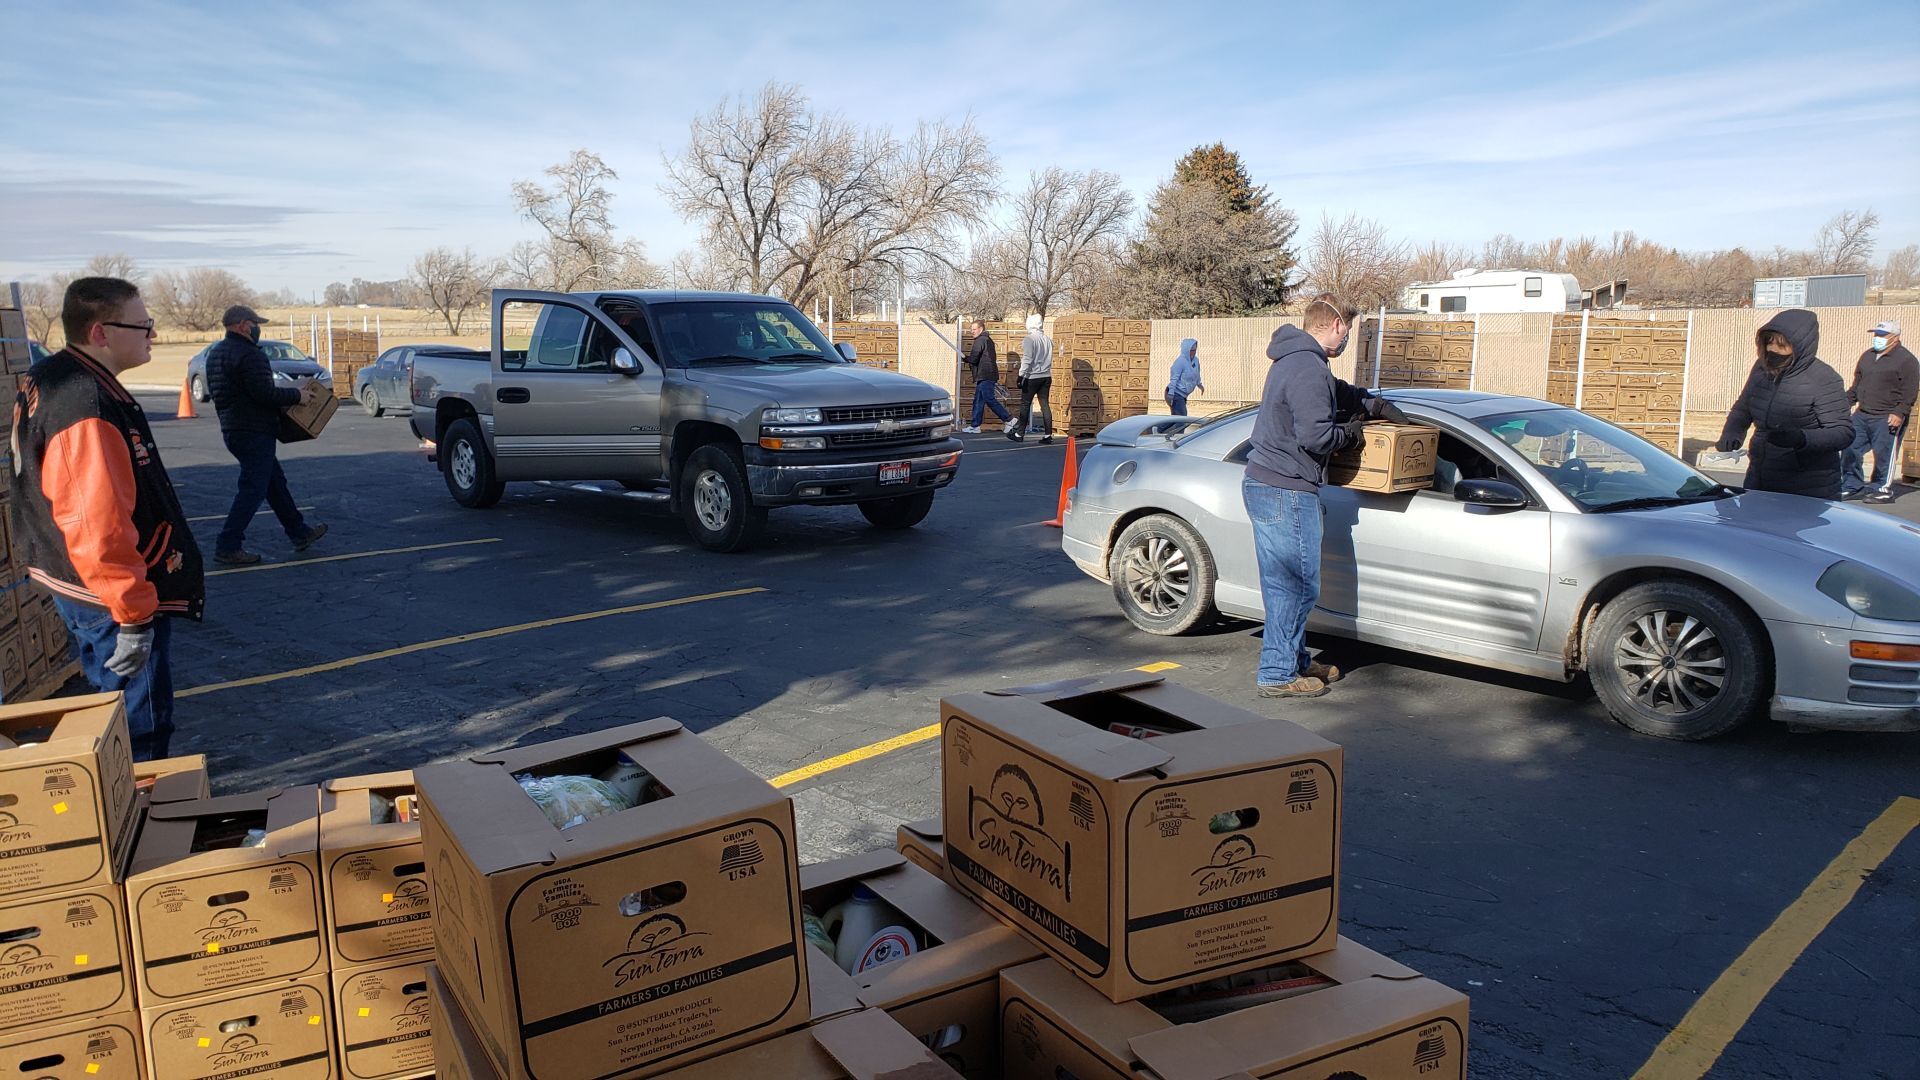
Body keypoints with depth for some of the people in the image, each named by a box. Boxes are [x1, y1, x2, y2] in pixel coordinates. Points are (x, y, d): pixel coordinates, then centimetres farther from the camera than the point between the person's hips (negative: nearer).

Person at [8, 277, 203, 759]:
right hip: (110, 598, -11)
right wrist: (131, 615, -24)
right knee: (141, 727, 2)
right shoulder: (89, 405, -26)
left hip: (71, 585, 11)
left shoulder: (45, 380, 8)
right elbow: (100, 525, -30)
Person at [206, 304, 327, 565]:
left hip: (232, 430, 11)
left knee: (275, 482, 18)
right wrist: (297, 395, -10)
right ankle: (227, 547, -5)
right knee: (253, 489, -6)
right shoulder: (249, 354, -18)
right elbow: (265, 393, -24)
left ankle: (300, 533, 27)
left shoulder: (216, 353, 14)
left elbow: (225, 392, 19)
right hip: (254, 432, -11)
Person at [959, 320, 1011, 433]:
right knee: (978, 401, 12)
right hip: (988, 376, 10)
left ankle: (1009, 419, -5)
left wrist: (965, 358, 2)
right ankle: (975, 426, 15)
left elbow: (973, 359, -16)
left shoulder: (980, 341, -12)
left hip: (985, 376, -10)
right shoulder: (988, 340, 20)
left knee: (990, 400, -9)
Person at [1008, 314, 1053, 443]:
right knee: (1045, 404, 6)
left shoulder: (1029, 339, -11)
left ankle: (1019, 434, 6)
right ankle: (1048, 435, 2)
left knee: (1025, 405, 2)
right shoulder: (1048, 339, 11)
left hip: (1032, 377, -6)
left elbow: (1027, 360, -17)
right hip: (1046, 377, 6)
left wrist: (1021, 376, -16)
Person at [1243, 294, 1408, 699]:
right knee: (1298, 586, -3)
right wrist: (1350, 433, -5)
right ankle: (1278, 675, 4)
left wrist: (1377, 405, 23)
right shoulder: (1308, 368, -18)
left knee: (1283, 584, 17)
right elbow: (1315, 436, -24)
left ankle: (1296, 661, 29)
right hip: (1286, 491, -11)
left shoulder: (1294, 360, 17)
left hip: (1264, 484, 11)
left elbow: (1339, 393, 33)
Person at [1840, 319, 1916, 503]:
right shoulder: (1867, 356, 15)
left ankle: (1882, 489, 8)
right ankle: (1850, 485, 17)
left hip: (1888, 419, -7)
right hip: (1862, 415, 7)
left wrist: (1900, 413, -21)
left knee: (1884, 455, -2)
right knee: (1851, 449, 6)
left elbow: (1910, 392, -12)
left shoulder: (1906, 360, -6)